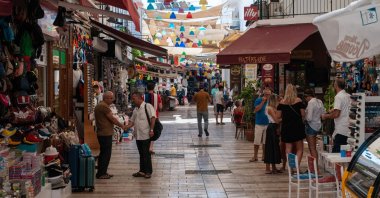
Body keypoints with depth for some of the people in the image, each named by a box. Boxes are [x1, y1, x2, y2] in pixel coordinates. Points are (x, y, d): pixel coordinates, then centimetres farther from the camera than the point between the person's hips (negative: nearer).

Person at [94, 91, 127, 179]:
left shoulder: (100, 106, 17)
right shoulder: (104, 106, -17)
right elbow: (112, 119, -15)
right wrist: (122, 126, -3)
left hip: (103, 133, 11)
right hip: (105, 134, -11)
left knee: (103, 153, 16)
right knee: (106, 153, -5)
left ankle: (101, 172, 22)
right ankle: (101, 174, -1)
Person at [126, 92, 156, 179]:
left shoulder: (147, 106, -8)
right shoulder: (135, 110, 17)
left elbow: (153, 118, -16)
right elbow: (132, 121, 20)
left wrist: (151, 130, -22)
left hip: (146, 135, -8)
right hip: (138, 136, 8)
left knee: (146, 154, -2)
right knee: (141, 154, 13)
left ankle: (148, 172, 7)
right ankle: (142, 171, 21)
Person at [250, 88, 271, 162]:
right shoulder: (259, 100, -4)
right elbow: (256, 109, -16)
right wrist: (263, 101, -17)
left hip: (268, 124, 3)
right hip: (259, 123, -3)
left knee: (265, 142, 8)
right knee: (256, 141, -2)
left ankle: (264, 156, 18)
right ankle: (255, 156, 6)